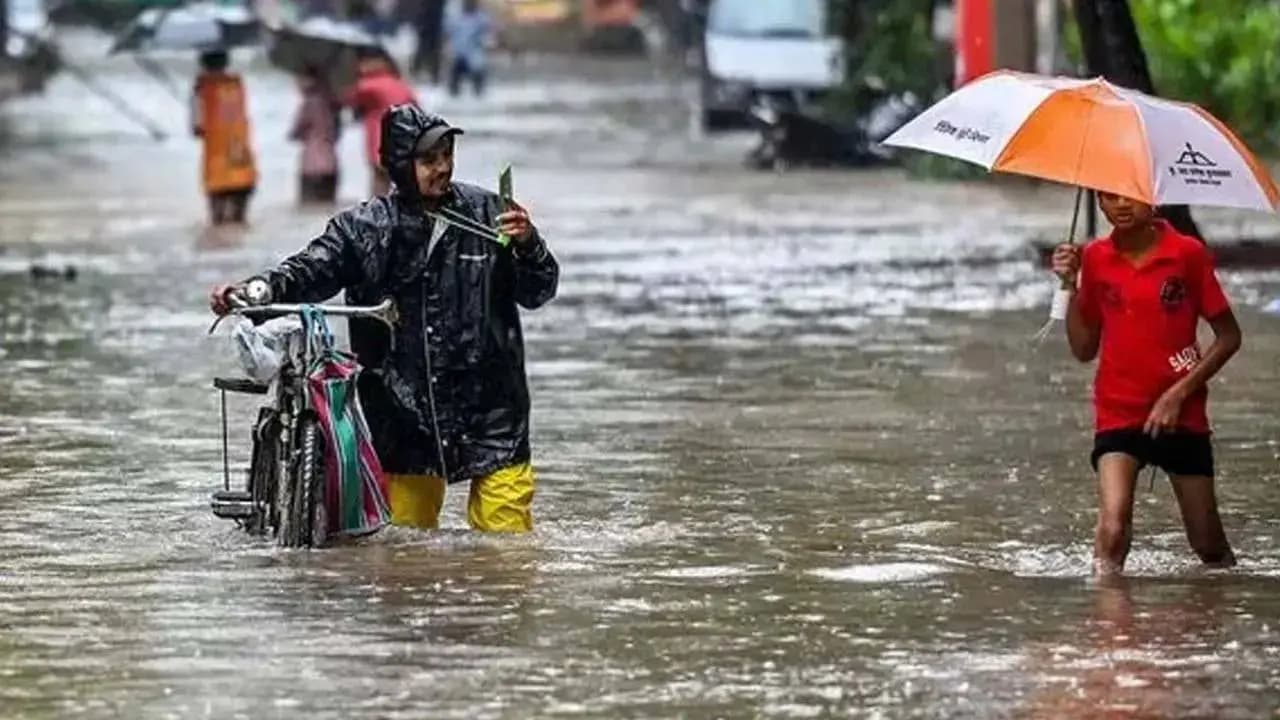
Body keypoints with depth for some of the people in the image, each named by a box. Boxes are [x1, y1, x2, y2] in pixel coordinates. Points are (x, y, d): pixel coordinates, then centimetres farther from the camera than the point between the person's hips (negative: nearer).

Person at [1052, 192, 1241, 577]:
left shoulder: (1188, 253, -5)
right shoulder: (1095, 259, 3)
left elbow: (1229, 336, -2)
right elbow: (1084, 350, 7)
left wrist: (1179, 393, -10)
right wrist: (1071, 286, -6)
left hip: (1180, 416, -1)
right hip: (1119, 414, 1)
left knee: (1209, 545, 7)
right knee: (1112, 530, -22)